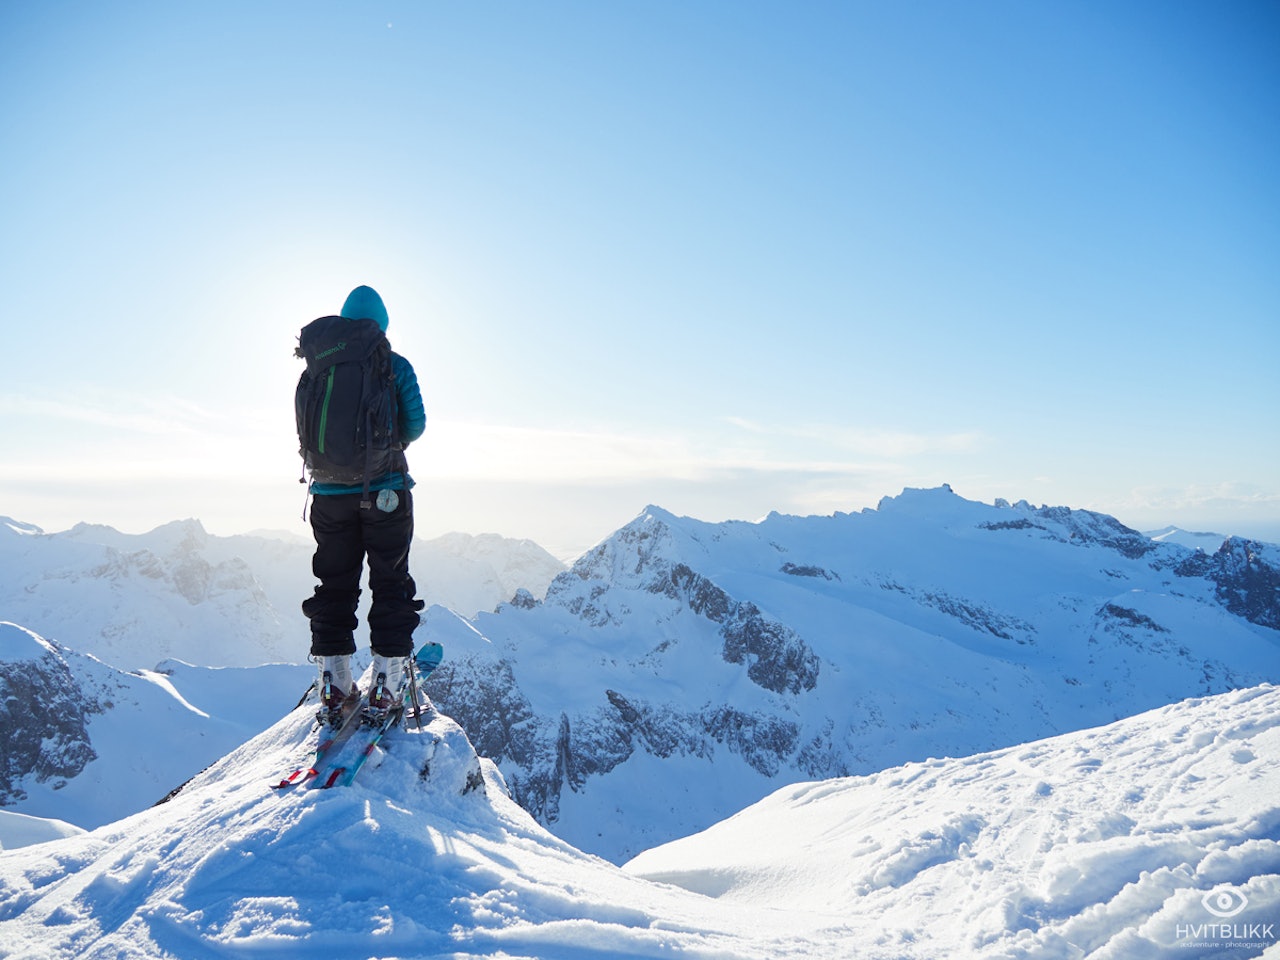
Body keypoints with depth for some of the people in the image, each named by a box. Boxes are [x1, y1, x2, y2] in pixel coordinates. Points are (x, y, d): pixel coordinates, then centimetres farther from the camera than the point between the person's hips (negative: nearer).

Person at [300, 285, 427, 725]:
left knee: (334, 585, 12)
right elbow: (415, 423, -5)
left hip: (330, 491, 3)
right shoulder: (395, 365, -4)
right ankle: (386, 689, 4)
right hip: (385, 489, -2)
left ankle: (334, 688, 15)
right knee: (390, 583, 6)